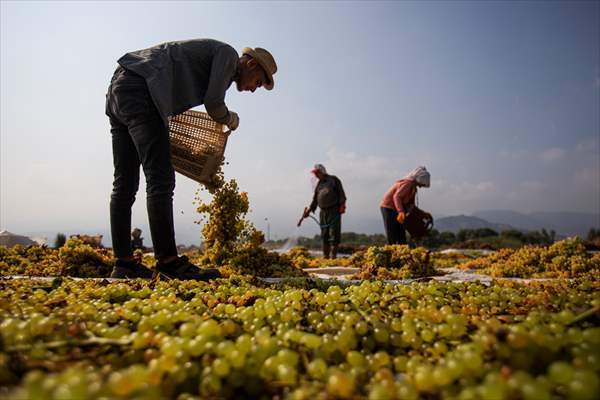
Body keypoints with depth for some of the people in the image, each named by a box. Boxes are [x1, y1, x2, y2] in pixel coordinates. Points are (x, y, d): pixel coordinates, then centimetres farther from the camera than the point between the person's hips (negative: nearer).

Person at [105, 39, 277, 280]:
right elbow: (213, 104, -8)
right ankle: (168, 262, -16)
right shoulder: (228, 54, 2)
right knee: (160, 180, -16)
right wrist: (231, 120, 12)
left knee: (125, 184, 5)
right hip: (139, 90, -10)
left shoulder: (210, 54, 29)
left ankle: (124, 263, 9)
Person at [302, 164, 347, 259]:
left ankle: (333, 256, -9)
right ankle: (325, 256, 10)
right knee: (324, 235, 5)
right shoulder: (318, 184, 19)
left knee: (334, 234, -9)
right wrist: (309, 210, 8)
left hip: (334, 211, -5)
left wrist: (342, 205, -13)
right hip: (323, 212, 5)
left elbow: (341, 193, -2)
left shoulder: (334, 180, 5)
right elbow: (315, 200, 19)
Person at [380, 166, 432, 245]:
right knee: (393, 237, -11)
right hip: (389, 208, -10)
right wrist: (401, 211, -42)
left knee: (401, 235, 8)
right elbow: (396, 196, -31)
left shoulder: (413, 187, 13)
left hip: (395, 209, 10)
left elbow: (410, 205, 16)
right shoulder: (408, 183, -17)